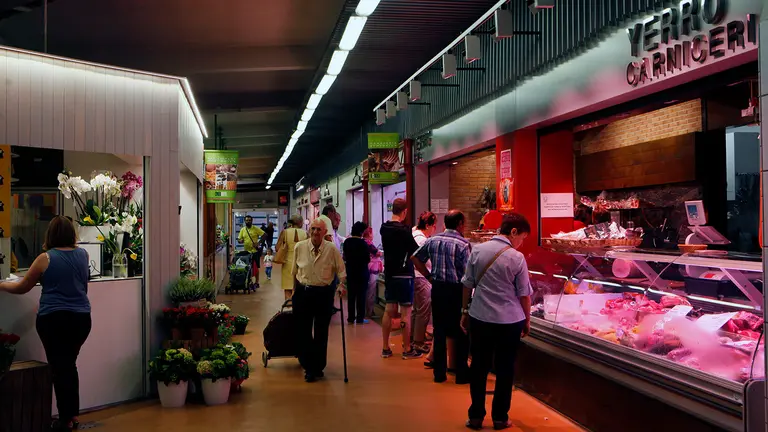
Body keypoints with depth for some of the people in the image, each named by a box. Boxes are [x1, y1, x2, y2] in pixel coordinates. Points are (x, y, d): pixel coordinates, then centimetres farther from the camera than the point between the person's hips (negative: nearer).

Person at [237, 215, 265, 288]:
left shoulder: (256, 229, -6)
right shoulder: (242, 230, 6)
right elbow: (239, 239, 7)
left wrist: (259, 243, -19)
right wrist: (240, 240, -17)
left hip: (255, 251, -4)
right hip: (246, 251, 4)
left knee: (255, 268, 1)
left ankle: (256, 282, 10)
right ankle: (250, 281, 21)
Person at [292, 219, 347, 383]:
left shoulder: (332, 249, -7)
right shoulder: (300, 247, -3)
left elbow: (340, 269, 4)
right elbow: (294, 271, 9)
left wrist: (341, 284, -9)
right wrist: (294, 289, 14)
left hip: (324, 293, -1)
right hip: (303, 292, 1)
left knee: (321, 332, 7)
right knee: (302, 331, 4)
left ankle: (318, 367, 21)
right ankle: (308, 366, 19)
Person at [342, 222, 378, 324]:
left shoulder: (347, 242, -1)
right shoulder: (362, 243, -17)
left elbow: (344, 256, 8)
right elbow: (368, 259, -15)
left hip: (350, 271, 5)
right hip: (361, 272, -5)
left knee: (351, 295, 10)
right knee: (361, 295, 3)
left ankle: (351, 317, 14)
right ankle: (360, 318, 5)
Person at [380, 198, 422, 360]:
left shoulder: (384, 228, 5)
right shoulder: (404, 230, -17)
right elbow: (416, 252, -11)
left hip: (389, 274, 7)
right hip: (403, 275, -7)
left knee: (389, 310, 11)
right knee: (405, 312, 0)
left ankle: (385, 348, 16)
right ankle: (407, 350, 8)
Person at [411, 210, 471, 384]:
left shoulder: (432, 240, 4)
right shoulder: (463, 244, -12)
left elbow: (415, 258, 10)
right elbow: (467, 273, -16)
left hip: (437, 288, 5)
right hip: (456, 290, -5)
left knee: (439, 330, 12)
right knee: (461, 332, 7)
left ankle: (439, 372, 19)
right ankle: (461, 373, 14)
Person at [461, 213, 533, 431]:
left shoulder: (478, 250, -2)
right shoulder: (517, 258, -10)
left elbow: (468, 285, 3)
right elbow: (524, 294, -3)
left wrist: (465, 311, 14)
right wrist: (527, 321, 10)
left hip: (480, 317, 2)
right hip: (510, 321, -2)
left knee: (479, 367, 12)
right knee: (505, 369, 11)